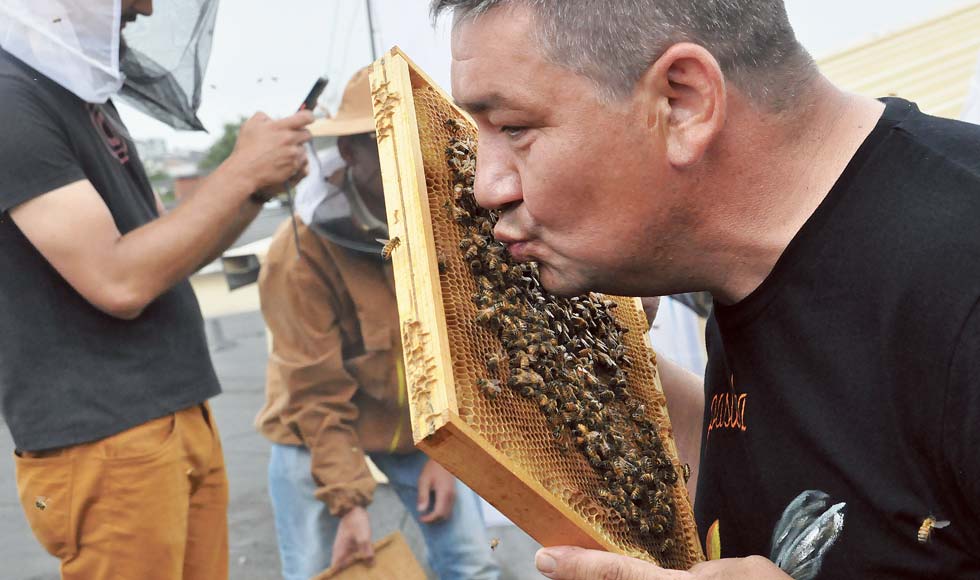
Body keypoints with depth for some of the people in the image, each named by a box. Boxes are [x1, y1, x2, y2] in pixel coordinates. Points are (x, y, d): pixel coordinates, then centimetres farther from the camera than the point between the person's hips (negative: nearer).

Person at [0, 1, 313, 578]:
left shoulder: (87, 95, 13)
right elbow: (120, 281, -22)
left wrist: (259, 189, 3)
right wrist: (241, 170, -14)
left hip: (185, 417, 9)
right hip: (103, 441, -9)